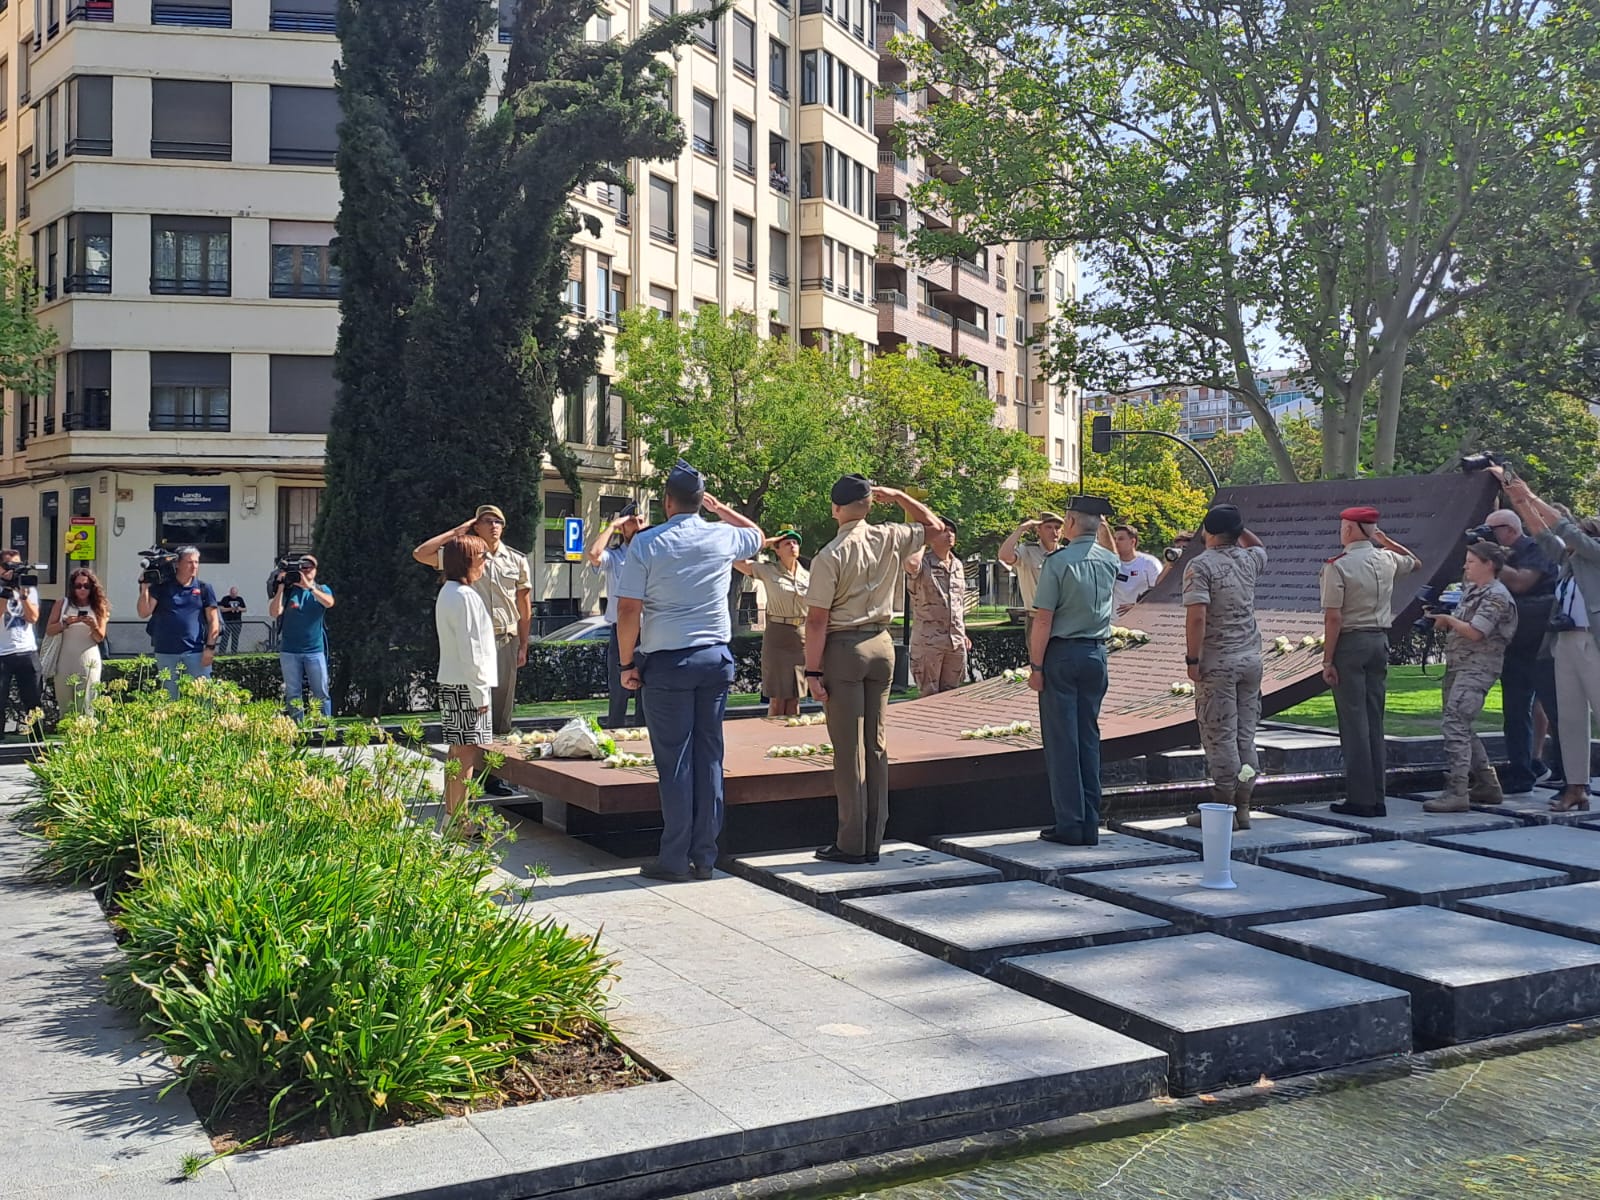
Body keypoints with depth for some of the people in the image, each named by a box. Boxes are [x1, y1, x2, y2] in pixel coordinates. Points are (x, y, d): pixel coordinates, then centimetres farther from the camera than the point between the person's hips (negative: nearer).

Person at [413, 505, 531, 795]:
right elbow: (420, 554, -7)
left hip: (506, 641, 2)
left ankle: (495, 773, 13)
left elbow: (525, 607, 12)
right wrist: (457, 531, -3)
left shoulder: (517, 560, 9)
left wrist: (523, 646, 8)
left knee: (501, 709, 5)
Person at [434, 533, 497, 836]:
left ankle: (452, 817, 22)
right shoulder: (465, 596, -17)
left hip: (450, 684, 10)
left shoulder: (448, 593, 14)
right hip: (466, 686, -10)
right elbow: (470, 651, -20)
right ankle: (459, 823, -3)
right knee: (467, 755, -6)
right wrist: (480, 692, -16)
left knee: (457, 753, 15)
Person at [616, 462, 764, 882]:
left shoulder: (646, 544, -7)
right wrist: (721, 508, 29)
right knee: (709, 757, 8)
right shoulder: (722, 537, 2)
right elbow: (758, 535, 27)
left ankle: (674, 860, 6)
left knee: (674, 761, 1)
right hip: (716, 658, 3)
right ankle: (704, 857, 13)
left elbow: (628, 611, -9)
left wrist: (627, 663, 1)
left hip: (667, 662, -3)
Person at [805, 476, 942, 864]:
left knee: (848, 749, -1)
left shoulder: (830, 556, -13)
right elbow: (934, 525, 22)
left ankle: (851, 844, 3)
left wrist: (813, 672, -10)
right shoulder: (890, 540, 2)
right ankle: (873, 841, 16)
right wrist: (899, 496, 20)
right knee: (876, 745, 11)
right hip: (881, 644, 5)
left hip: (843, 648, -5)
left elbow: (817, 620, -14)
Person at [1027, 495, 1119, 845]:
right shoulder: (1110, 561, 4)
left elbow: (1043, 619, -15)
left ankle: (1069, 825, -1)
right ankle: (1090, 824, 12)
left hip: (1061, 653, -5)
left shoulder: (1058, 561, -13)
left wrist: (1035, 665, -10)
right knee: (1089, 738, 10)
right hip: (1096, 654, 5)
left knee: (1061, 740, -1)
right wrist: (1103, 529, 29)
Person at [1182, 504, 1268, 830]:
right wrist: (1236, 524, 27)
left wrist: (1192, 659, -14)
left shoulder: (1200, 565, -12)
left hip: (1217, 663, -6)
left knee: (1220, 738, -1)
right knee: (1246, 736, 11)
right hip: (1251, 658, 6)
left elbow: (1197, 616, -20)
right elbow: (1260, 546, 34)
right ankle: (1243, 808, 17)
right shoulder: (1249, 559, 6)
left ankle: (1223, 810, 2)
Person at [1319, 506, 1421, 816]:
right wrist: (1386, 540, 31)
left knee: (1354, 721, -3)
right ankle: (1377, 798, 14)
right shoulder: (1387, 560, 7)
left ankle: (1360, 799, -3)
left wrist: (1327, 661, -12)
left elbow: (1333, 618, -16)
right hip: (1380, 641, 6)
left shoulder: (1338, 566, -12)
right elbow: (1415, 562, 31)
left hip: (1350, 643, -6)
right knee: (1374, 720, 11)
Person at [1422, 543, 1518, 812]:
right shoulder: (1471, 590, 17)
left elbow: (1475, 632, -19)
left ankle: (1456, 792, -21)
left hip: (1477, 667, -10)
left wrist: (1449, 619, -6)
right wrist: (1444, 621, 5)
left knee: (1454, 725, -18)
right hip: (1458, 666, 10)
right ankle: (1487, 786, 24)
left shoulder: (1496, 596, -11)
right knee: (1462, 728, 14)